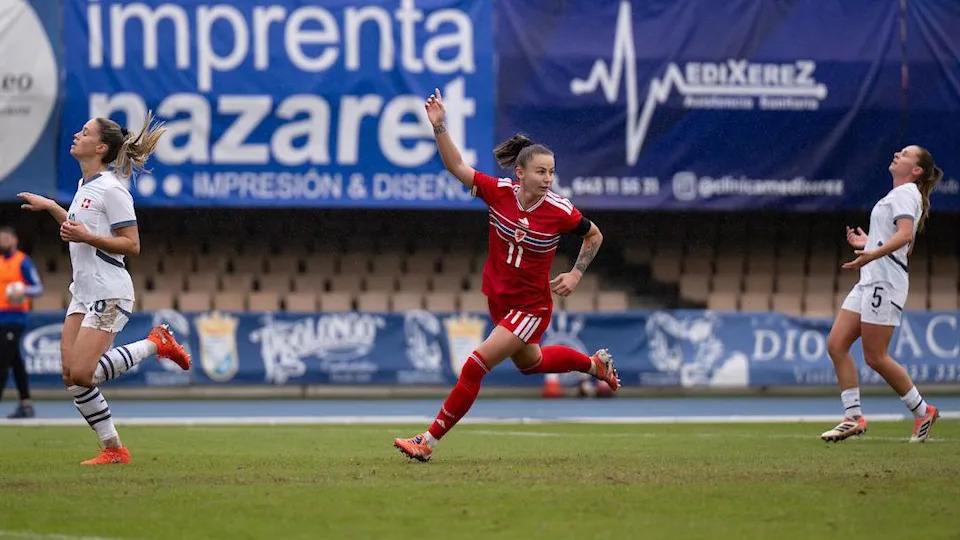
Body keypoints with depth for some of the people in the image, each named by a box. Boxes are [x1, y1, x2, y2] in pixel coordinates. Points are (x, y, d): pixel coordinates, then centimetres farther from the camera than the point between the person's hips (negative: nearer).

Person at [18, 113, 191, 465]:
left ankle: (156, 343, -1)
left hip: (109, 294, -9)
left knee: (82, 374, -17)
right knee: (71, 376, 0)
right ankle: (113, 450, 7)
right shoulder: (85, 185, 15)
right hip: (84, 292, 9)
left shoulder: (111, 189, -13)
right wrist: (50, 208, 27)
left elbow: (131, 245, -16)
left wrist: (86, 236, -23)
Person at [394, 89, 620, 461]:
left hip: (531, 306, -5)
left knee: (474, 367, -12)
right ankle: (595, 364, 54)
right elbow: (457, 167, -11)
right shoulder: (499, 192, -13)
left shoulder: (560, 212, -19)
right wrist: (439, 126, -24)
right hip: (499, 299, 5)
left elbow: (594, 236, 0)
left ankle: (428, 441, -4)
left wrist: (576, 275, -9)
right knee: (529, 363, 28)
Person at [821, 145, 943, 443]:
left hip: (885, 281, -10)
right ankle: (853, 418, 1)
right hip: (869, 282, 10)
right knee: (836, 344, 1)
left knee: (875, 357, -8)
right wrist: (868, 243, 35)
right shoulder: (897, 195, 22)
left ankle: (923, 412, 5)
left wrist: (872, 255, -36)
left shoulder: (906, 192, -7)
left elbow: (904, 235, -24)